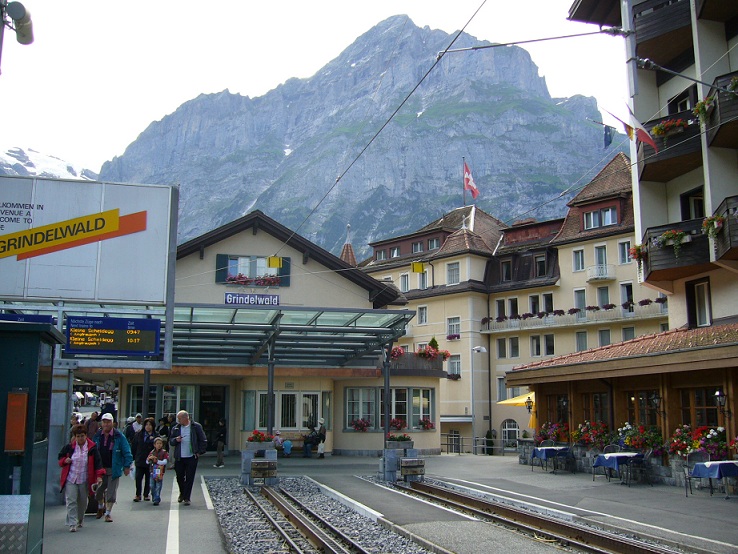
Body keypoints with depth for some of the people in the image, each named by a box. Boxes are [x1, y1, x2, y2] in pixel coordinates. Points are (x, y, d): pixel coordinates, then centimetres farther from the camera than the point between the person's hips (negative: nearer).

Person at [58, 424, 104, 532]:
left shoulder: (92, 448, -5)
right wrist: (64, 460, -7)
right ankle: (72, 524, -5)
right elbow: (61, 456, 16)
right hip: (70, 479, 0)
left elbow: (97, 462, -5)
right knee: (71, 501, -9)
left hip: (85, 480, 0)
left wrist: (99, 476, -15)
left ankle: (79, 520, 32)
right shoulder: (69, 447, 0)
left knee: (83, 502, 11)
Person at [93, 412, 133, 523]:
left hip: (114, 469, -3)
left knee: (111, 492, 0)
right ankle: (100, 507, 39)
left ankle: (108, 513, 12)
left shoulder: (119, 436, -7)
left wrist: (127, 466, -8)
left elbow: (126, 451, -5)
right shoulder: (97, 436, 4)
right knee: (98, 490, 13)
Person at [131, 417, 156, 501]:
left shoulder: (155, 436, 0)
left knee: (148, 479, 7)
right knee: (138, 478, -3)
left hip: (150, 461, -1)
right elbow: (134, 447, 9)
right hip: (139, 460, 1)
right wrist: (133, 458, 5)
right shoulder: (138, 435, 6)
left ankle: (146, 494, 20)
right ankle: (138, 494, 9)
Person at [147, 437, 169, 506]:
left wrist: (157, 461, -15)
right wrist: (150, 458, -12)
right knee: (152, 486, 7)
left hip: (160, 472, -4)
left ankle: (156, 500, -2)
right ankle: (154, 498, 23)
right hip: (153, 472, 4)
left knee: (158, 487, -5)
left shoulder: (164, 452, -1)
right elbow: (147, 462, 9)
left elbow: (165, 462, -10)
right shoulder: (152, 452, 10)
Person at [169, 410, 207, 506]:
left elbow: (203, 440, 1)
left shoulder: (196, 427, -3)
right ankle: (182, 493, 36)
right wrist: (176, 440, -9)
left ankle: (186, 498, 7)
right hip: (179, 458, 3)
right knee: (179, 477, 11)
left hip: (191, 457, -3)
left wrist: (200, 452, -5)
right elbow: (170, 441, 13)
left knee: (189, 479, -2)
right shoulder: (176, 428, 7)